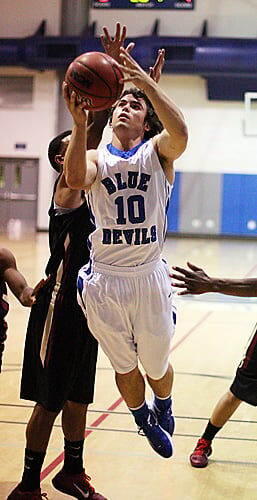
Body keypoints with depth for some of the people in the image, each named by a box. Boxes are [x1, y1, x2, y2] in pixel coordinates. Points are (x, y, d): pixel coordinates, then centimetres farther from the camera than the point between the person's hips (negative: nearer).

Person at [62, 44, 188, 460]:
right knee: (124, 368, 16)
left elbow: (179, 133, -23)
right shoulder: (96, 158, 4)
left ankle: (163, 407, 49)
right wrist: (80, 124, -34)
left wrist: (147, 82, -33)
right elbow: (75, 179, -21)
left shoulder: (158, 152, 2)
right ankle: (144, 419, 46)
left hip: (149, 277, -1)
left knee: (157, 366, 15)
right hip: (104, 281, 1)